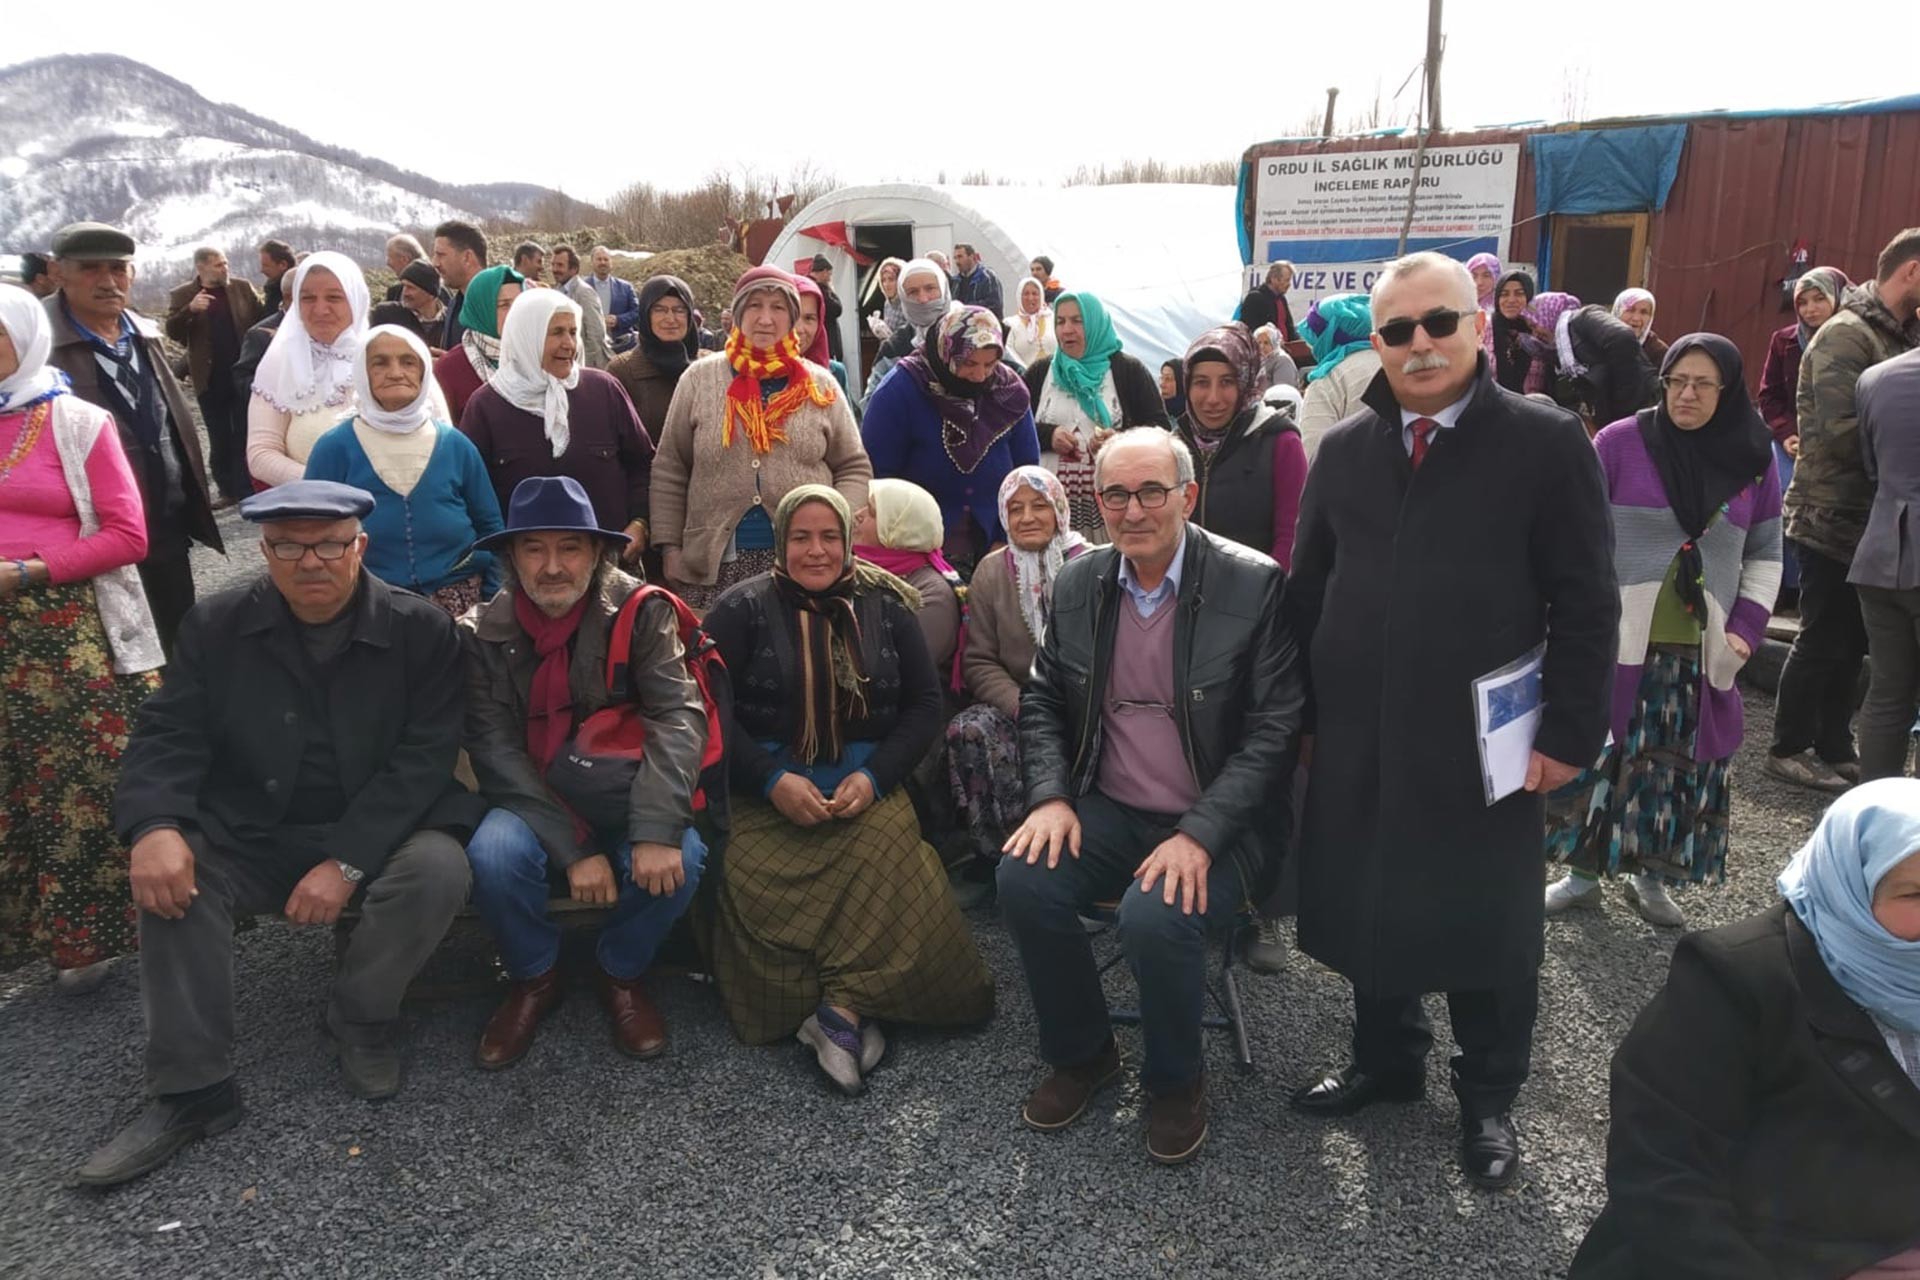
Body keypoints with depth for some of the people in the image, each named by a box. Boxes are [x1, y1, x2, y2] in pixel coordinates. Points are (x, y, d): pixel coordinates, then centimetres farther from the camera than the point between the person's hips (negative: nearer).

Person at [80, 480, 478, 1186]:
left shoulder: (421, 630, -8)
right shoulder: (216, 625, 1)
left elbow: (422, 757, -14)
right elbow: (167, 735, -4)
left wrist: (346, 863, -24)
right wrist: (154, 827, -26)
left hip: (378, 832, -2)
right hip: (250, 836, 3)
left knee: (439, 868, -31)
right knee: (170, 873, -25)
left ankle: (359, 1016, -2)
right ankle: (190, 1089, -13)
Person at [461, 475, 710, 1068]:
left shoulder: (641, 611, -9)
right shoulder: (484, 633, -6)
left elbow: (679, 715, -20)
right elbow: (495, 751, -12)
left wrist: (656, 830, -35)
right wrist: (574, 848, -23)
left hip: (623, 797, 0)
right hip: (531, 805, 1)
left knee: (678, 859, -29)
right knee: (494, 855, -30)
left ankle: (620, 971, 4)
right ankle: (534, 978, 2)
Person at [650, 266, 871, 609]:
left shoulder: (820, 386, 9)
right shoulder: (699, 379, 7)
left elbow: (854, 469, 11)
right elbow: (669, 472, 8)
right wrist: (670, 548, 2)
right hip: (715, 561, 0)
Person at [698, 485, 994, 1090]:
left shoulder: (885, 607, 12)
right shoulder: (742, 609, 5)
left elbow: (924, 703, 10)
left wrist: (873, 778, -6)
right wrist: (774, 781, -14)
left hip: (865, 788, 1)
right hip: (764, 795, -1)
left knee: (888, 860, -31)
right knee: (751, 880, -30)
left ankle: (842, 1008, -25)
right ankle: (855, 1007, -18)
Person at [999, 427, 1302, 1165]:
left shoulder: (1253, 585, -11)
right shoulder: (1079, 584, 4)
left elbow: (1274, 730, -12)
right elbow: (1043, 700, 12)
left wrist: (1200, 834, -21)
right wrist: (1050, 797, -5)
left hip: (1216, 824, -4)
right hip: (1108, 812, 5)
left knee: (1156, 915, -31)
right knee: (1024, 878, -21)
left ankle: (1175, 1082, 3)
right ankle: (1081, 1055, 6)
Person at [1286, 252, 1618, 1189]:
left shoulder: (1546, 442, -5)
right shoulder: (1343, 450, 7)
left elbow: (1585, 604, -6)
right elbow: (1307, 591, 11)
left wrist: (1570, 731, -9)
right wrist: (1306, 710, 8)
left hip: (1484, 741, -3)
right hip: (1358, 738, 4)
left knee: (1487, 921, 10)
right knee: (1365, 906, 15)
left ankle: (1489, 1096, 32)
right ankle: (1386, 1059, 38)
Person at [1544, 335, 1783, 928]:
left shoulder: (1754, 459, 5)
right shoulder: (1620, 442, -5)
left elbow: (1764, 554, 14)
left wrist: (1746, 628, 3)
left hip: (1700, 652, 3)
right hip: (1616, 641, -3)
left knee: (1680, 766, 10)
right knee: (1594, 754, 2)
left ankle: (1651, 876, 25)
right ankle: (1582, 872, 17)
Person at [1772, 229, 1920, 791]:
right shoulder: (1845, 335, -15)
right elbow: (1842, 433, -23)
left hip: (1869, 519, 8)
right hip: (1833, 518, -8)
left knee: (1848, 641, 15)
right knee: (1823, 640, 1)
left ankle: (1834, 748, 26)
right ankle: (1788, 749, 15)